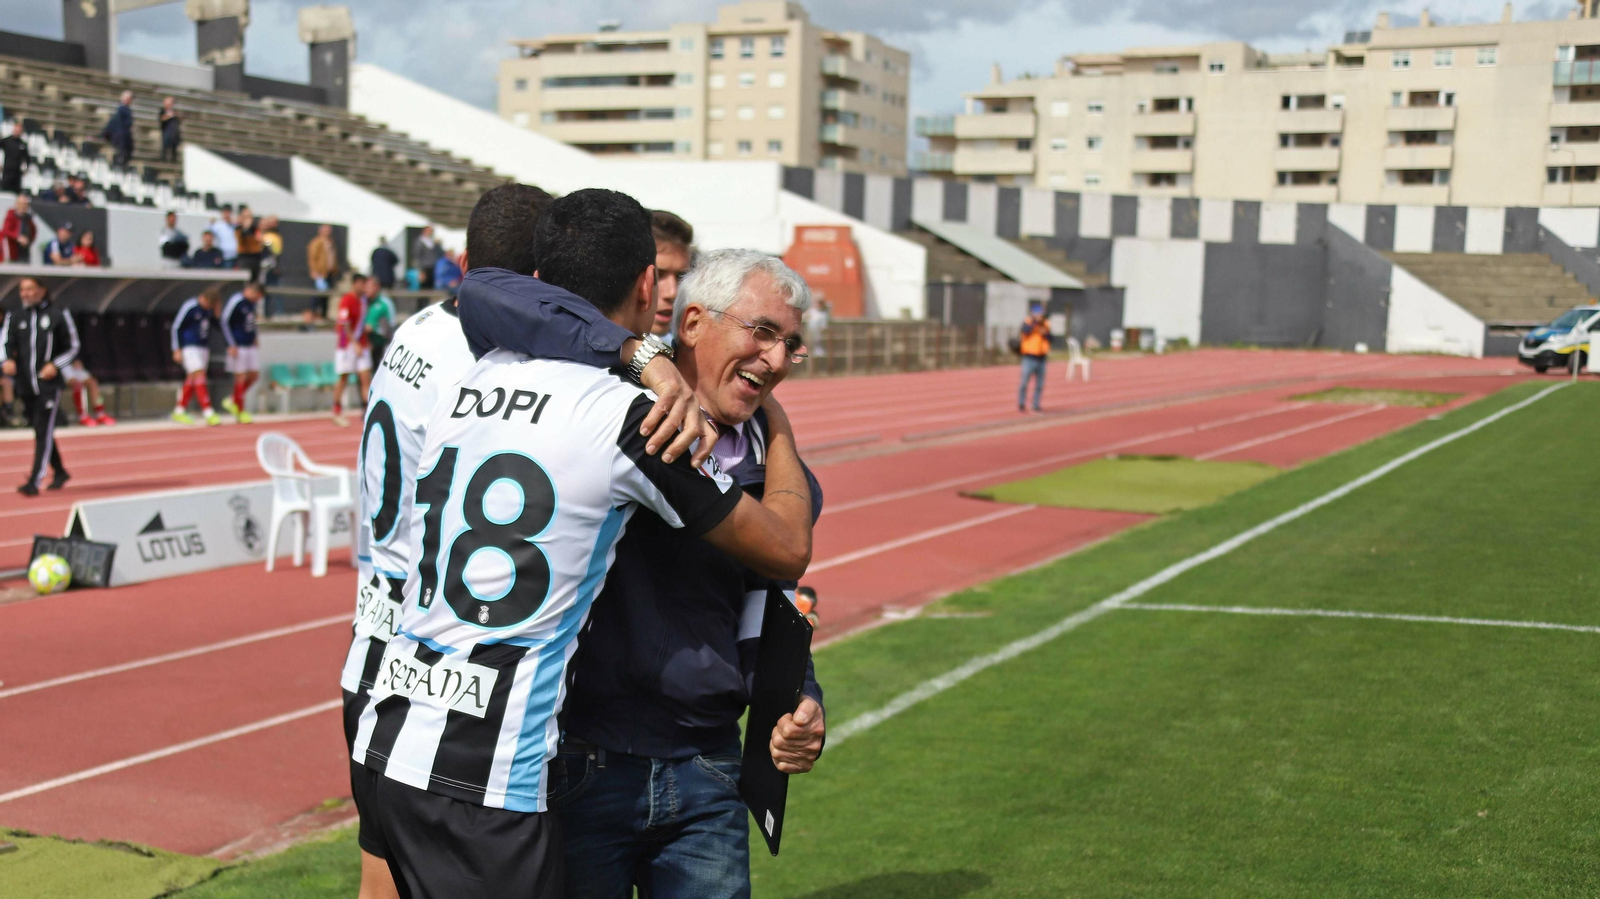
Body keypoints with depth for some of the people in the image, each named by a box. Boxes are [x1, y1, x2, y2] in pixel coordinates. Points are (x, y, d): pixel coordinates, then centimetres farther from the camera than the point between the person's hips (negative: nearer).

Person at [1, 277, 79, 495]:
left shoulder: (59, 315, 3)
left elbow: (73, 347, 6)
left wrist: (56, 365, -10)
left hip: (48, 384, -4)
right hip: (25, 385, 4)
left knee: (43, 432, -10)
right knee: (40, 432, 14)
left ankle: (34, 482, -13)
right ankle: (59, 472, 30)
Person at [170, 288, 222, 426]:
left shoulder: (209, 308, 5)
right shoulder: (189, 307, -14)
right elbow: (176, 327, -10)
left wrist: (216, 313, -4)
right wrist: (177, 350, -12)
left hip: (204, 347, 7)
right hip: (189, 347, -7)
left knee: (192, 379, 10)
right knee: (199, 376, -15)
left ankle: (179, 412, 21)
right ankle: (208, 413, -20)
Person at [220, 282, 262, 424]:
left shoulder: (252, 302, 9)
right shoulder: (236, 301, -15)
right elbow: (225, 322, -13)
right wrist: (232, 345, -14)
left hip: (250, 345, 8)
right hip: (238, 346, -8)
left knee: (254, 374, 7)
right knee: (241, 376, -4)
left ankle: (233, 401, 22)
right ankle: (240, 412, 4)